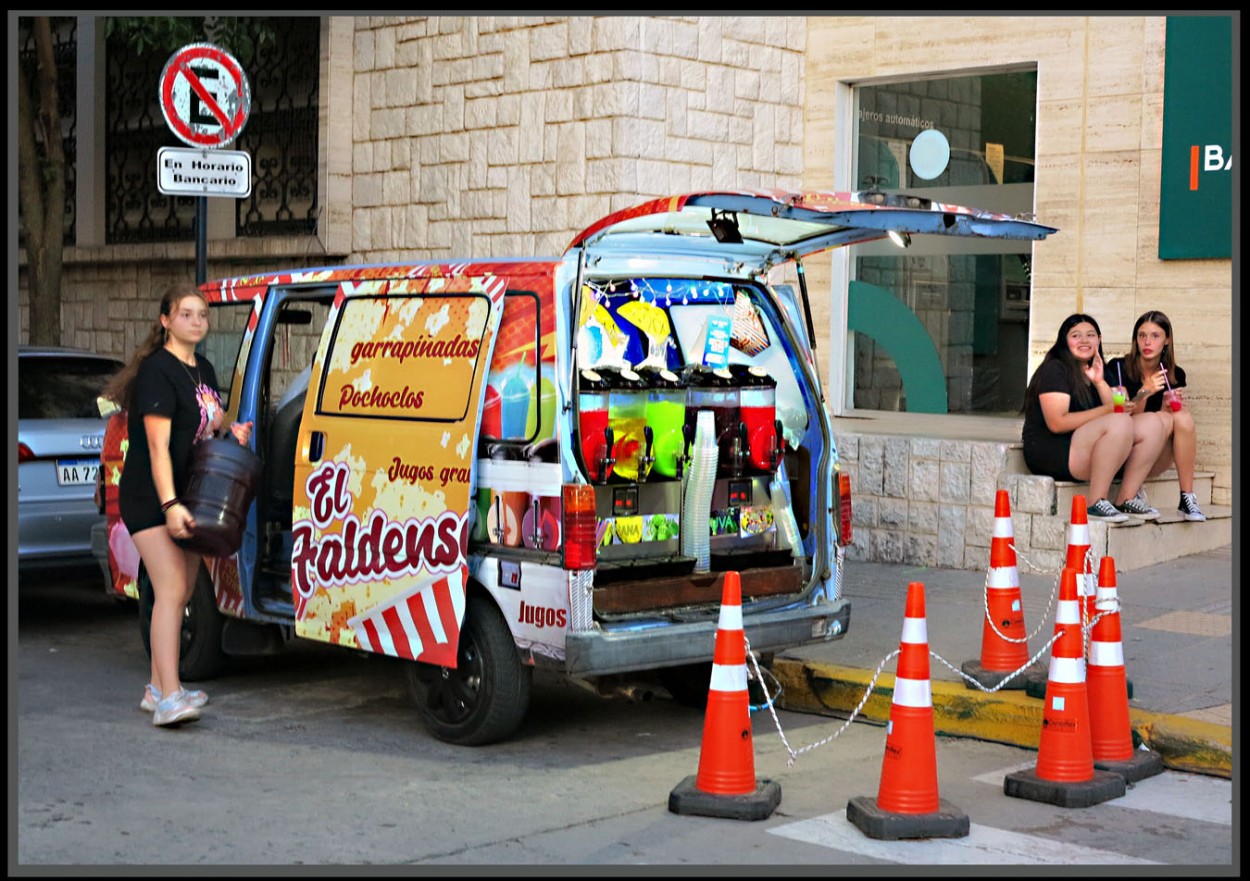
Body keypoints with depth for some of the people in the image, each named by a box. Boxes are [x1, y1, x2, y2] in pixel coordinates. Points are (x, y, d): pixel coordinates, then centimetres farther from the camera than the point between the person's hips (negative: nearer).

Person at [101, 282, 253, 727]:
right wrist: (170, 504, -31)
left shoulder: (203, 369, 11)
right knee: (171, 590, -18)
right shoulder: (158, 370, -15)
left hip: (189, 496, 9)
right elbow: (157, 445, -23)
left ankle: (158, 687, 20)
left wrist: (233, 430, 2)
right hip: (150, 498, -9)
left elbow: (210, 422, 25)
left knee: (182, 592, 10)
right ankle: (168, 698, -22)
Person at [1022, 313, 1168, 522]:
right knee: (1121, 423, -29)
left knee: (1152, 426, -6)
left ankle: (1126, 500, -11)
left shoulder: (1096, 372, 20)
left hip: (1088, 454, 8)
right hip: (1049, 452, -8)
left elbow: (1118, 408, 6)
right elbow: (1057, 423, -17)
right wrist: (1106, 411, -19)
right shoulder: (1054, 369, -5)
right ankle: (1095, 503, -28)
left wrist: (1099, 381, -6)